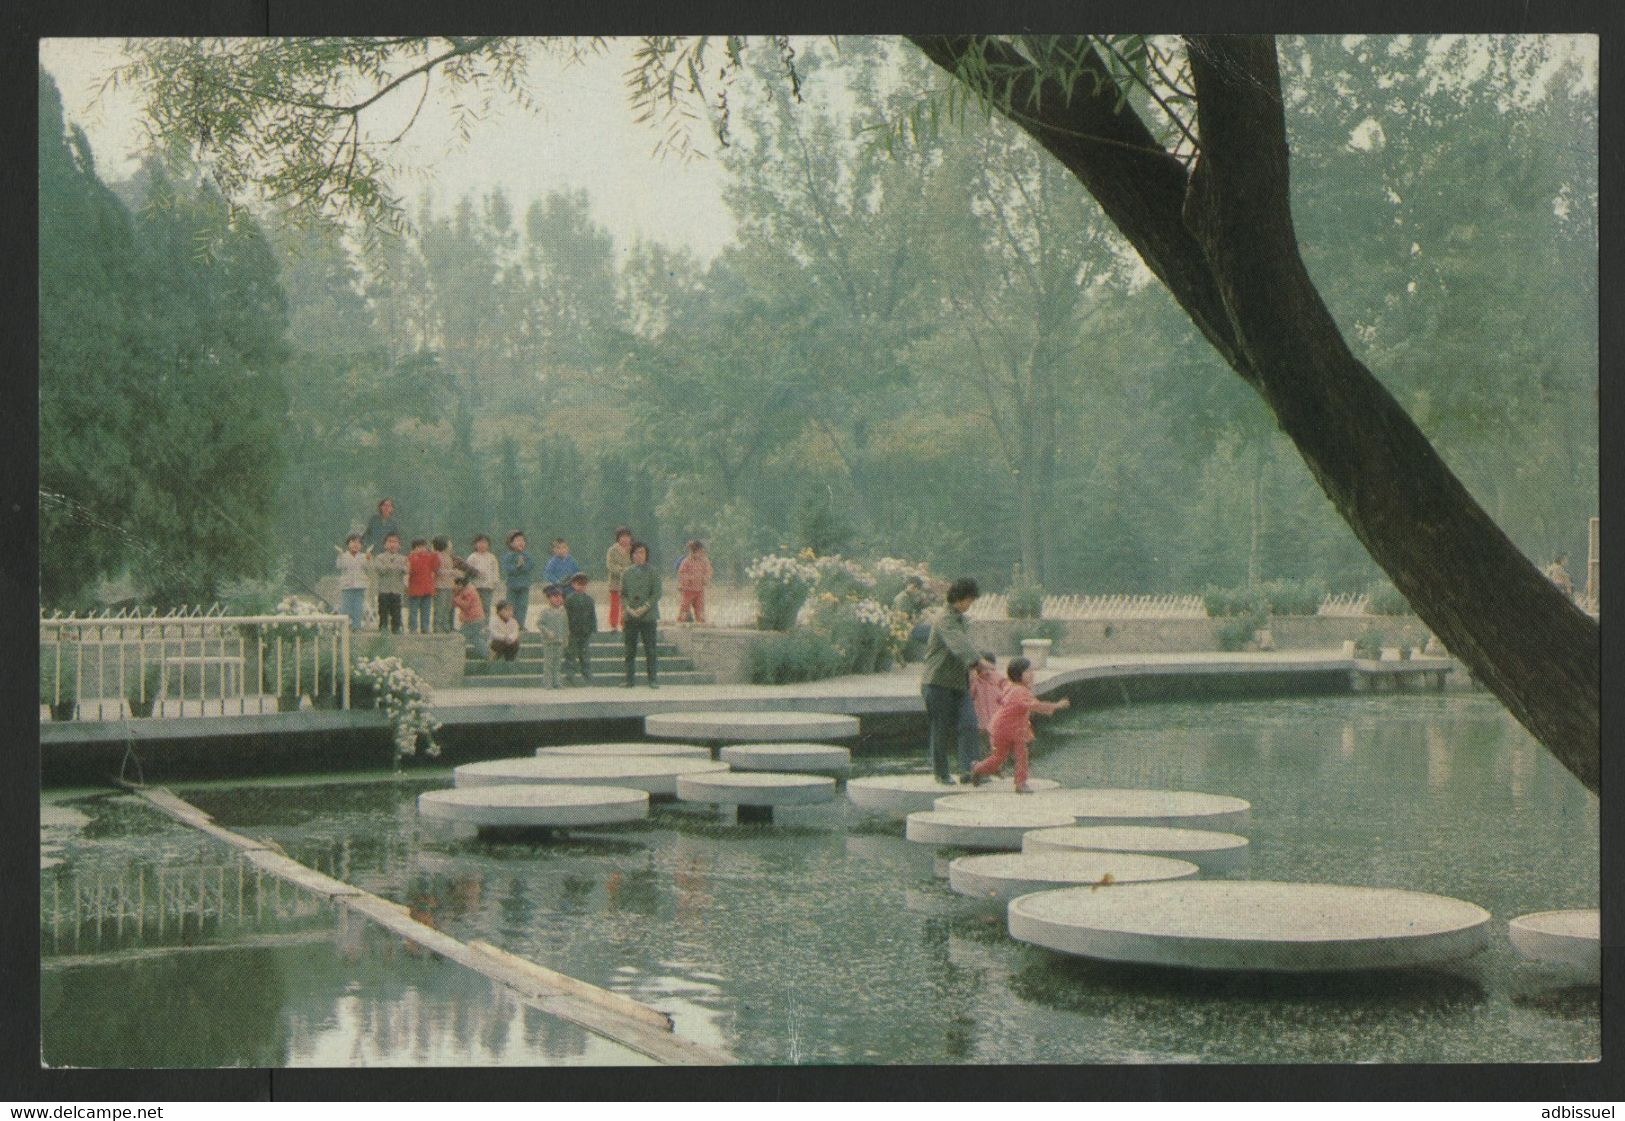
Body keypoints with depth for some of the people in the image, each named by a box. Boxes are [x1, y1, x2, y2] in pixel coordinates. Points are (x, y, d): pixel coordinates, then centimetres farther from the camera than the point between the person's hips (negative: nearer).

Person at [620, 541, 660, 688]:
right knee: (630, 650, 4)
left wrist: (644, 608, -14)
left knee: (650, 649, -2)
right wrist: (629, 608, -9)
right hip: (630, 616, 3)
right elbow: (623, 594, 8)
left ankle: (652, 680, 2)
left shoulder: (652, 572, 0)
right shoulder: (626, 573, 9)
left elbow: (656, 593, -4)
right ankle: (629, 679, 9)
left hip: (648, 616, -3)